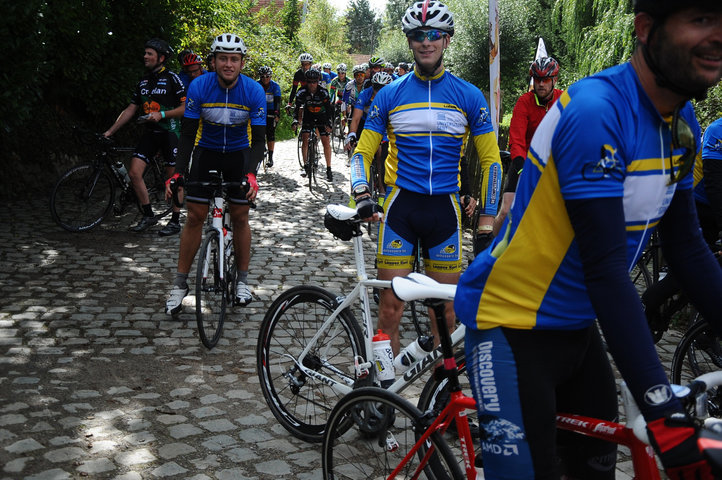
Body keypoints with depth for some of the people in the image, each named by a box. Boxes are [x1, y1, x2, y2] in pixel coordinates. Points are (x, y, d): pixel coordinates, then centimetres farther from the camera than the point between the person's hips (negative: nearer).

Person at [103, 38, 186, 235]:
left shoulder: (172, 78, -6)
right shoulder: (143, 81, 13)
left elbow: (186, 107, -11)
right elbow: (130, 110, 15)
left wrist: (162, 114, -20)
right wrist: (110, 131, 11)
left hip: (170, 132, -6)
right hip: (150, 132, 6)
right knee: (134, 172, -4)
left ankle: (175, 221, 10)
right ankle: (148, 215, 9)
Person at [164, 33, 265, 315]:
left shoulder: (254, 91, -19)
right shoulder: (199, 86, -19)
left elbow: (258, 139, -18)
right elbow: (188, 133, -16)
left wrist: (251, 173, -34)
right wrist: (178, 172, -27)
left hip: (238, 153, 0)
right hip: (206, 151, 0)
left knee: (240, 217, -1)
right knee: (195, 216, -3)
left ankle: (242, 280, 14)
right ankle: (180, 283, 5)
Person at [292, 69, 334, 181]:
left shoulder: (323, 92, -23)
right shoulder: (302, 92, -19)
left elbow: (329, 109, -23)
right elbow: (297, 108, -15)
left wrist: (329, 123, -34)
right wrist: (295, 120, -30)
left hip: (321, 117, -1)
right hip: (308, 116, 1)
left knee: (326, 142, -10)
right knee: (305, 139, -13)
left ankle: (328, 169, -3)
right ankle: (306, 166, -1)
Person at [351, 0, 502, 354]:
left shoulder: (468, 96, 4)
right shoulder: (390, 95, 4)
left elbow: (490, 159, 7)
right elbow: (363, 151, 7)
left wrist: (488, 219, 1)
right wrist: (362, 197, -11)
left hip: (445, 208, 1)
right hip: (400, 205, 0)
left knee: (446, 308, 5)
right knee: (391, 303, -3)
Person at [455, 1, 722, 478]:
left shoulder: (682, 123, 2)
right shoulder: (595, 111, -25)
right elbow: (605, 267, -28)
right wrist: (662, 409, -30)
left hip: (577, 325, 9)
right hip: (513, 324, -8)